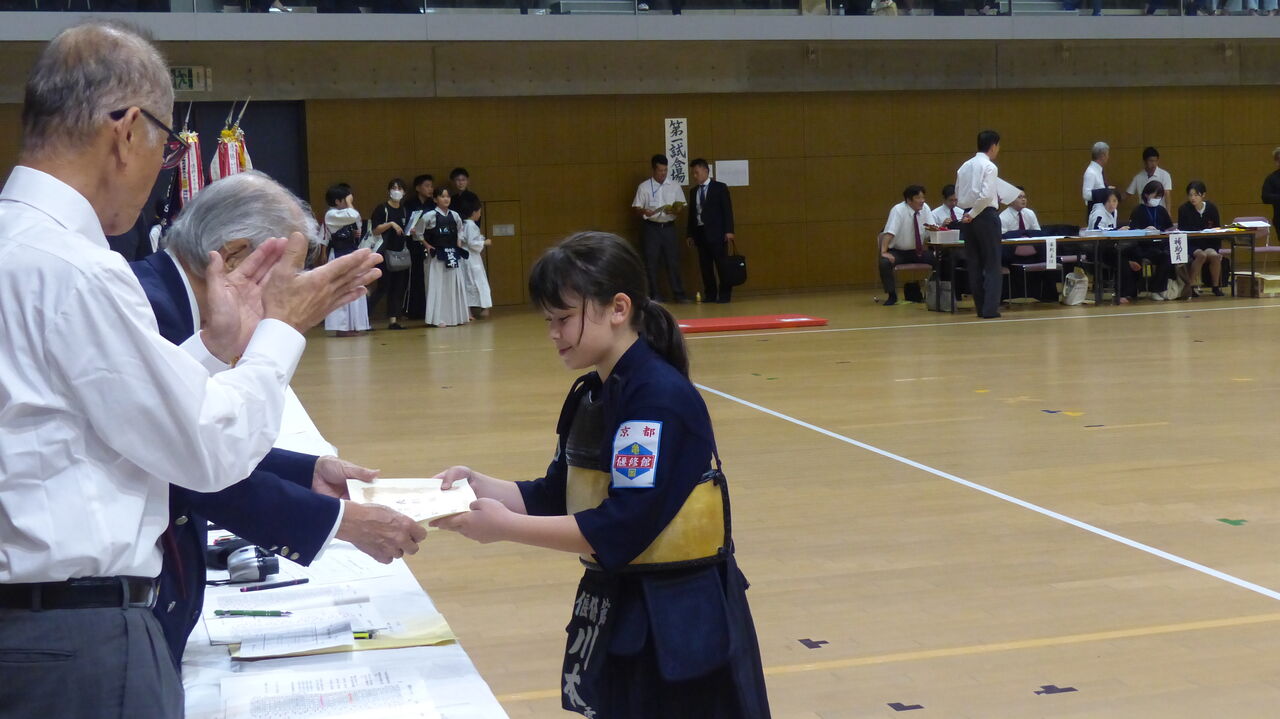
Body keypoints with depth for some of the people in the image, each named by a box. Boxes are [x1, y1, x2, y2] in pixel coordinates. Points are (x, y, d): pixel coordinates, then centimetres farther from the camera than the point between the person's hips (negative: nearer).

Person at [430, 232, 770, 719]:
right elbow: (556, 497, 12)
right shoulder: (588, 395, 6)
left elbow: (621, 528, -26)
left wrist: (506, 527, -23)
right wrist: (481, 487, -4)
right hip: (618, 608, 9)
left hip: (678, 621, -9)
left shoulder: (660, 398, -22)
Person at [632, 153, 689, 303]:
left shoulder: (674, 186, 7)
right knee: (651, 262, 0)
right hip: (651, 228, -1)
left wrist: (675, 210, -13)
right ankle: (655, 295, 6)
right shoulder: (644, 187, 2)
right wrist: (644, 212, -21)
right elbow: (636, 208, 1)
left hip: (669, 227, 1)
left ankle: (678, 294, 3)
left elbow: (681, 207, 10)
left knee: (673, 261, 0)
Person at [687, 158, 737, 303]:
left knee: (722, 264, -4)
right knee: (705, 266, 4)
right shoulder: (693, 191, 14)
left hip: (716, 232, -5)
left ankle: (724, 295, 2)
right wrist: (690, 234, 10)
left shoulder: (720, 187, 1)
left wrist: (729, 231, -11)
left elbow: (727, 210, -4)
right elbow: (692, 213, 15)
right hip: (700, 232, 5)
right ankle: (710, 295, 9)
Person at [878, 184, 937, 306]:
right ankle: (891, 295, -18)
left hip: (918, 252, 4)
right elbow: (889, 232, -27)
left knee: (937, 259, -19)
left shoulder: (925, 208, -3)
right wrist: (884, 252, -37)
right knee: (884, 263, -33)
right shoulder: (898, 210, -17)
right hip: (898, 252, -4)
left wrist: (934, 229, -27)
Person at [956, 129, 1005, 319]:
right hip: (986, 216, -7)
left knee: (974, 264, 11)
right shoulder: (989, 167, -10)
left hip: (968, 218, 7)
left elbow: (958, 196, 14)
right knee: (992, 264, -1)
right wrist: (972, 214, -10)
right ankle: (990, 308, -7)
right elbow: (986, 196, -21)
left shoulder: (964, 167, 10)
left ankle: (980, 307, 13)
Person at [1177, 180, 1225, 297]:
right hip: (1190, 244, -2)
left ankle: (1216, 286, -10)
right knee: (1201, 255, -32)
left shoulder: (1212, 208, 0)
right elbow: (1182, 231, -5)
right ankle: (1192, 286, -23)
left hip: (1208, 244, 2)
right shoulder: (1184, 209, -7)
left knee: (1214, 255, -28)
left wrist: (1217, 248, -6)